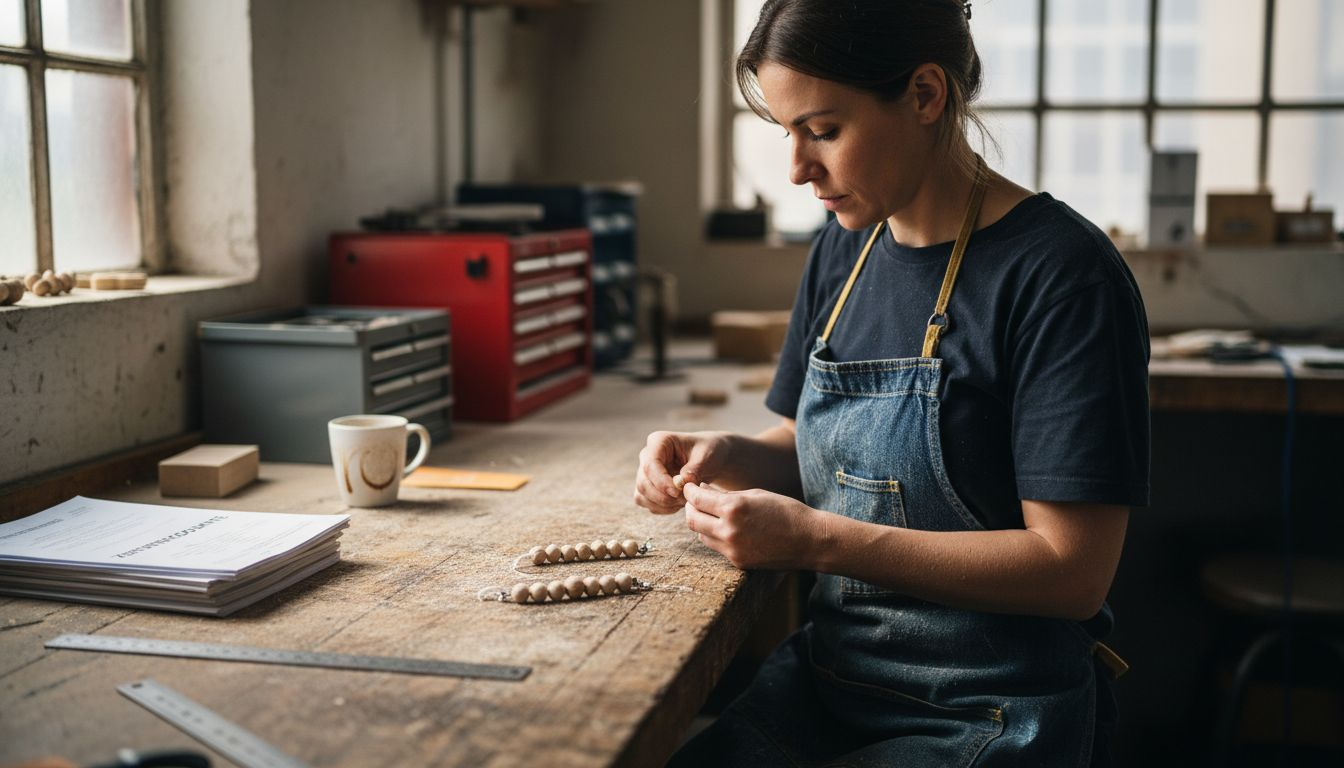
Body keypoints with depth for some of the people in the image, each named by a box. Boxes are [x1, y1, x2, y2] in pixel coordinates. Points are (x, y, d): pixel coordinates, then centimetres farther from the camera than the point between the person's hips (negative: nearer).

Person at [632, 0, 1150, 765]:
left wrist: (818, 541, -23)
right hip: (828, 672, 6)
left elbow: (1072, 571, -19)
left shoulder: (1060, 274, -17)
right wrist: (730, 456, -5)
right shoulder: (844, 250, 5)